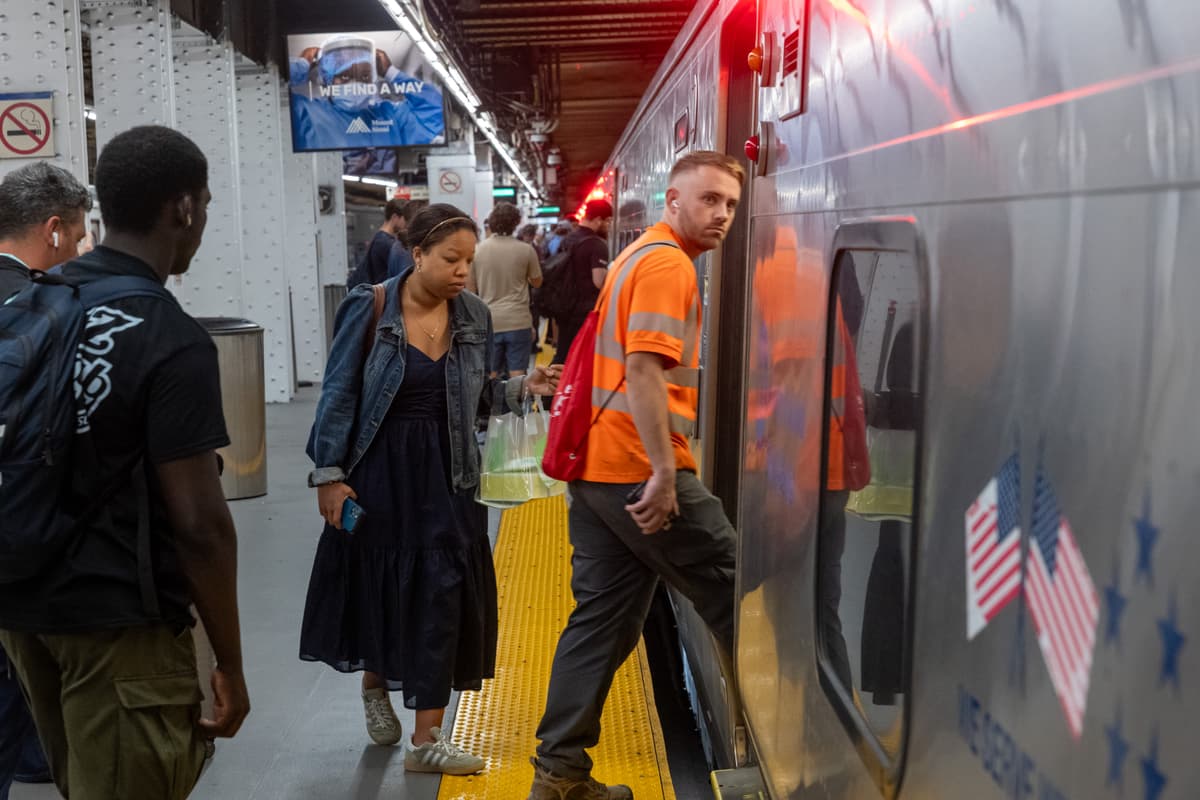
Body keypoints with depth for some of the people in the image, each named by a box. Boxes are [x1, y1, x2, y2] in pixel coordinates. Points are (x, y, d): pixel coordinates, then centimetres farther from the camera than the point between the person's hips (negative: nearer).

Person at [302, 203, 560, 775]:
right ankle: (374, 685, 42)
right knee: (376, 585, 10)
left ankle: (426, 739, 13)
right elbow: (340, 395, -7)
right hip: (379, 470, -3)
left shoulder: (473, 315, 1)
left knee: (444, 594, 0)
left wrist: (522, 388, -7)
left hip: (446, 472, 3)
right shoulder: (370, 308, -10)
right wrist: (329, 474, -9)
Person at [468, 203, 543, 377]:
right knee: (517, 375, 2)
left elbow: (470, 288, 5)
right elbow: (537, 282, 8)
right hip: (518, 321, -1)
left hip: (489, 322, 2)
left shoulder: (477, 250, 0)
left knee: (490, 376, 8)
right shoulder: (526, 250, -5)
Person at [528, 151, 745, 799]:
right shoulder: (667, 263, -11)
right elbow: (644, 369, -22)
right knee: (730, 593, 7)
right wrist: (664, 473, -23)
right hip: (641, 471, -9)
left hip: (597, 470, 10)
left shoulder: (639, 255, 21)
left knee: (602, 617, 11)